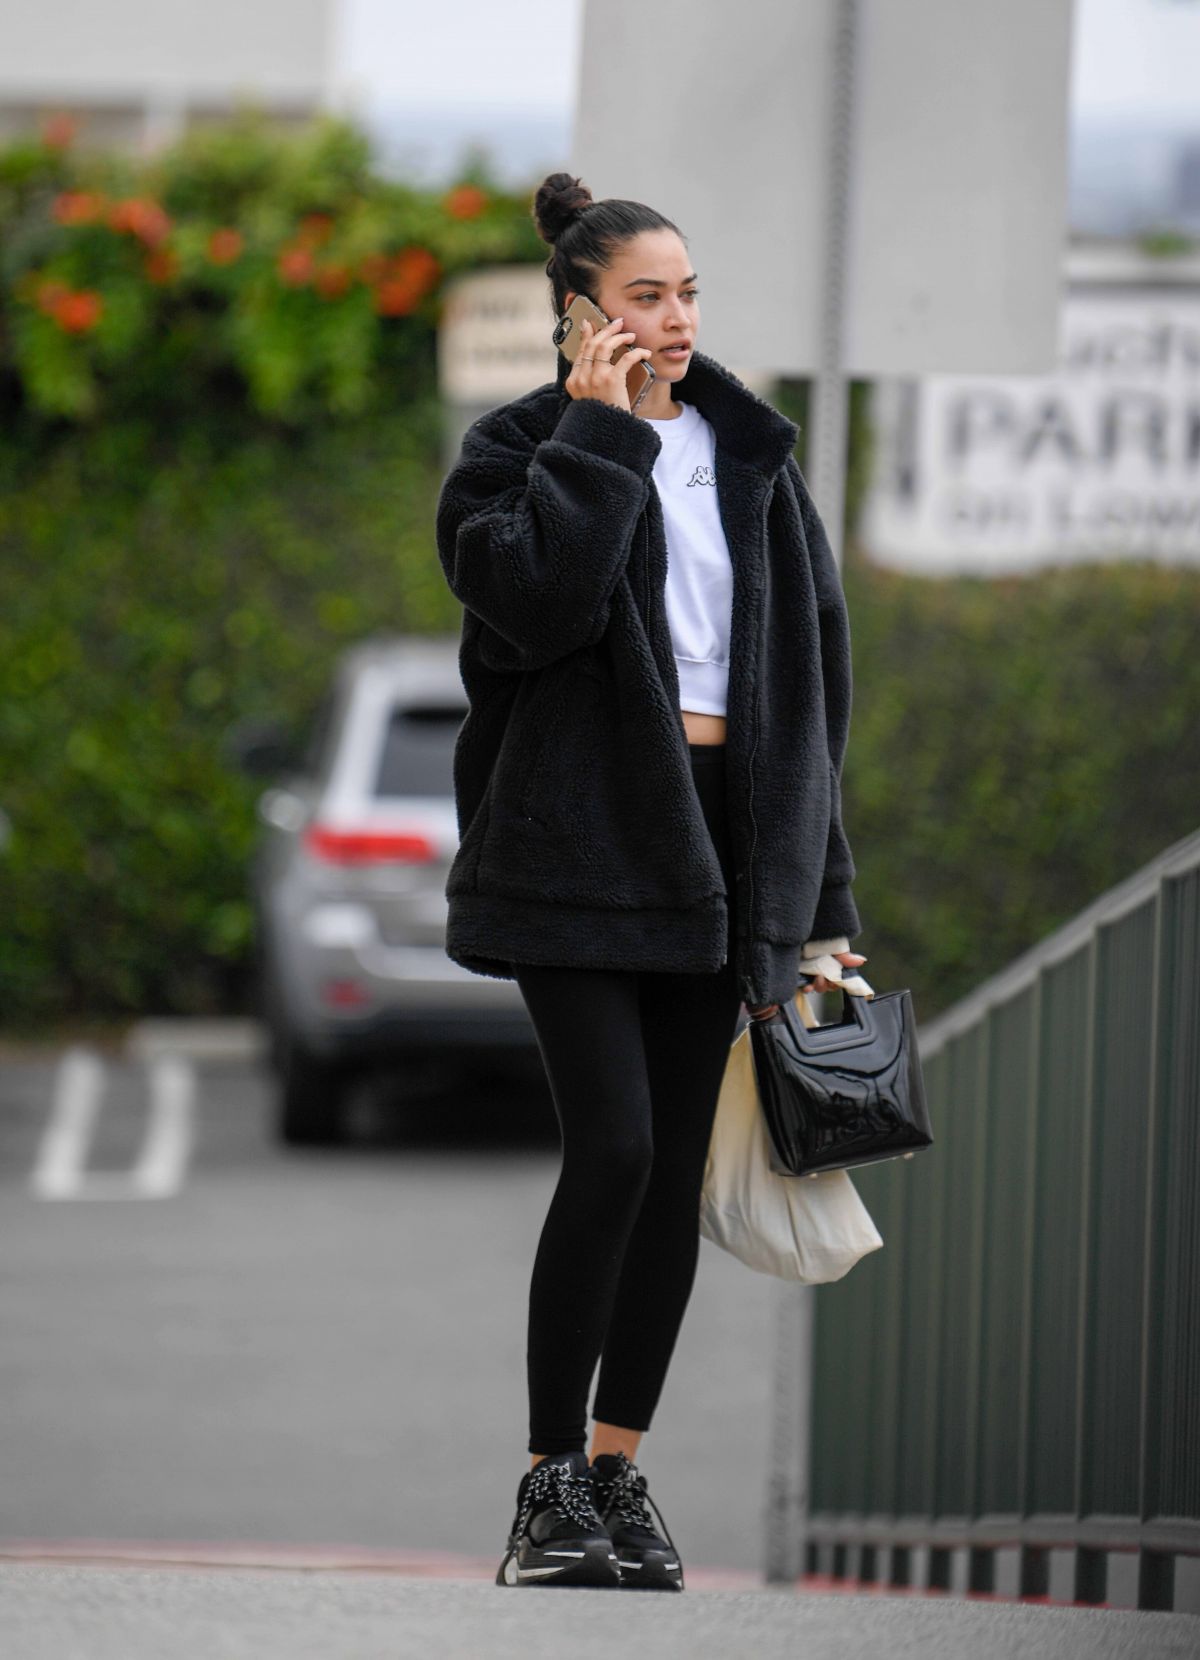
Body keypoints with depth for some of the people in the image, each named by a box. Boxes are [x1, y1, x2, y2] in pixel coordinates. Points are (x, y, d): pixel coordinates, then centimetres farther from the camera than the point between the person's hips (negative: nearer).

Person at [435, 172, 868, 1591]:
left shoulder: (750, 455, 13)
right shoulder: (520, 450, 0)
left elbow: (810, 668, 14)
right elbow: (535, 600, -21)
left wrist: (815, 897, 10)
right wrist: (600, 433, -14)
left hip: (720, 841, 5)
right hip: (578, 838, -5)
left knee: (677, 1167, 4)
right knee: (614, 1145, -15)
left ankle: (620, 1470, 13)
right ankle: (550, 1481, -8)